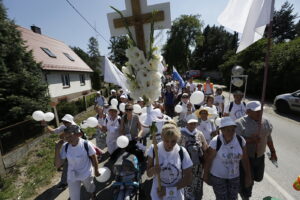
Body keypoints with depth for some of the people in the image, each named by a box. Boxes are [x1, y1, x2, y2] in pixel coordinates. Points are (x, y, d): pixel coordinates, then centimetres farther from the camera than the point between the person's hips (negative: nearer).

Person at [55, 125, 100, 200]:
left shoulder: (86, 144, -27)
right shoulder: (65, 147, -17)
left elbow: (93, 157, -12)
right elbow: (58, 164, -15)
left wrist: (96, 170, -1)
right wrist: (57, 149, -26)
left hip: (86, 175, -2)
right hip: (72, 177, 2)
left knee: (91, 190, 28)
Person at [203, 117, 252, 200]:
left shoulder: (240, 140, -10)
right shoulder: (215, 142, -22)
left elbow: (245, 159, 0)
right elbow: (208, 160, -14)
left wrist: (248, 176, 5)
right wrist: (206, 175, -5)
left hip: (234, 176, 4)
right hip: (217, 176, -4)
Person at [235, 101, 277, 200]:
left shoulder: (265, 122, 1)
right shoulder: (240, 123, -20)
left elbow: (268, 138, 15)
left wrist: (273, 152, 19)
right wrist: (250, 140, -32)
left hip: (260, 157, 7)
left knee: (258, 178, 24)